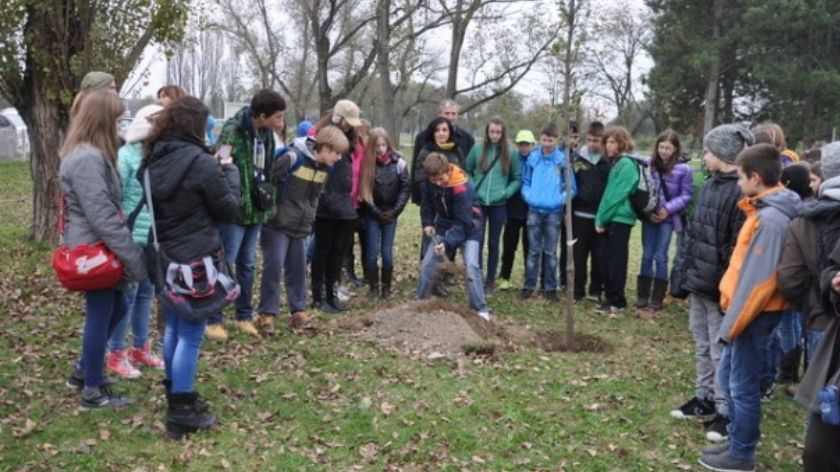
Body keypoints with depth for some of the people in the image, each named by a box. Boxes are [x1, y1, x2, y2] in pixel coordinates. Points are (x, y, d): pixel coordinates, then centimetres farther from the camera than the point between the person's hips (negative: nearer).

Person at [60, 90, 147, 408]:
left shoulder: (89, 154, 11)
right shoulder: (87, 159, -22)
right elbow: (102, 217, -25)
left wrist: (128, 253, 15)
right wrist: (134, 257, -21)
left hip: (97, 249, 10)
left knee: (116, 309, 20)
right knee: (100, 316, 2)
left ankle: (83, 371, 33)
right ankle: (93, 392, 15)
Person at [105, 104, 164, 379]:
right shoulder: (126, 156, -12)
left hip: (155, 238, 6)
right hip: (132, 238, -6)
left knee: (146, 293, 16)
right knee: (127, 295, 2)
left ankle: (140, 348, 31)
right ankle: (116, 355, 15)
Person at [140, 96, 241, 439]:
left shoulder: (154, 161, 4)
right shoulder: (202, 163, -18)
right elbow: (229, 211, -8)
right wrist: (229, 171, 5)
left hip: (165, 256, 8)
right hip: (196, 259, -7)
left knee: (173, 327, 19)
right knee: (191, 334, 0)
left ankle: (176, 396, 32)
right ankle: (181, 414, 5)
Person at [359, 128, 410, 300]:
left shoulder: (398, 162, -6)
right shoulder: (367, 163, -8)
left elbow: (406, 187, -4)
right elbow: (364, 189, -6)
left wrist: (395, 210, -8)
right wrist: (377, 212, -7)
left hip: (390, 213, 0)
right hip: (372, 214, 0)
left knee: (387, 252, 1)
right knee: (372, 251, -1)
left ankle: (386, 287, 14)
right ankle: (373, 286, 12)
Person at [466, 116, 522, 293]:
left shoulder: (510, 154, -3)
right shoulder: (477, 150, -2)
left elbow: (517, 179, 3)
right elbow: (467, 171, 9)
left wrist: (506, 193, -10)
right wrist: (472, 189, -5)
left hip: (498, 205, 0)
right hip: (478, 203, 0)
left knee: (493, 243, 10)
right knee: (477, 242, 3)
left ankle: (490, 281, 19)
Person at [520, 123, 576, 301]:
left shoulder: (563, 160, -6)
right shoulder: (532, 158, 1)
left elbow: (571, 187, -1)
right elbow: (525, 181, 11)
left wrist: (562, 198, -15)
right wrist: (527, 195, -6)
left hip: (554, 211, -1)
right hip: (534, 209, 2)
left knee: (550, 251, 6)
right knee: (534, 250, 7)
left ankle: (550, 287, 14)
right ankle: (529, 285, 13)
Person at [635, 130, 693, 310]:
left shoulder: (683, 169, -9)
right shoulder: (649, 165, -2)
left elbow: (686, 195, -4)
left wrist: (668, 209, -13)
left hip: (667, 218, -2)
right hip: (650, 216, 2)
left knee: (661, 257, 2)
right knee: (647, 256, 7)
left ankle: (657, 297, 11)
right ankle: (643, 295, 16)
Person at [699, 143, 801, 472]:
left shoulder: (770, 218, -23)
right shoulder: (767, 210, 8)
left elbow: (759, 279, -25)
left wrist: (734, 323, -19)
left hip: (754, 314, -10)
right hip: (750, 310, 10)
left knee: (742, 385, 3)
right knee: (729, 376, 20)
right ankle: (737, 442, 32)